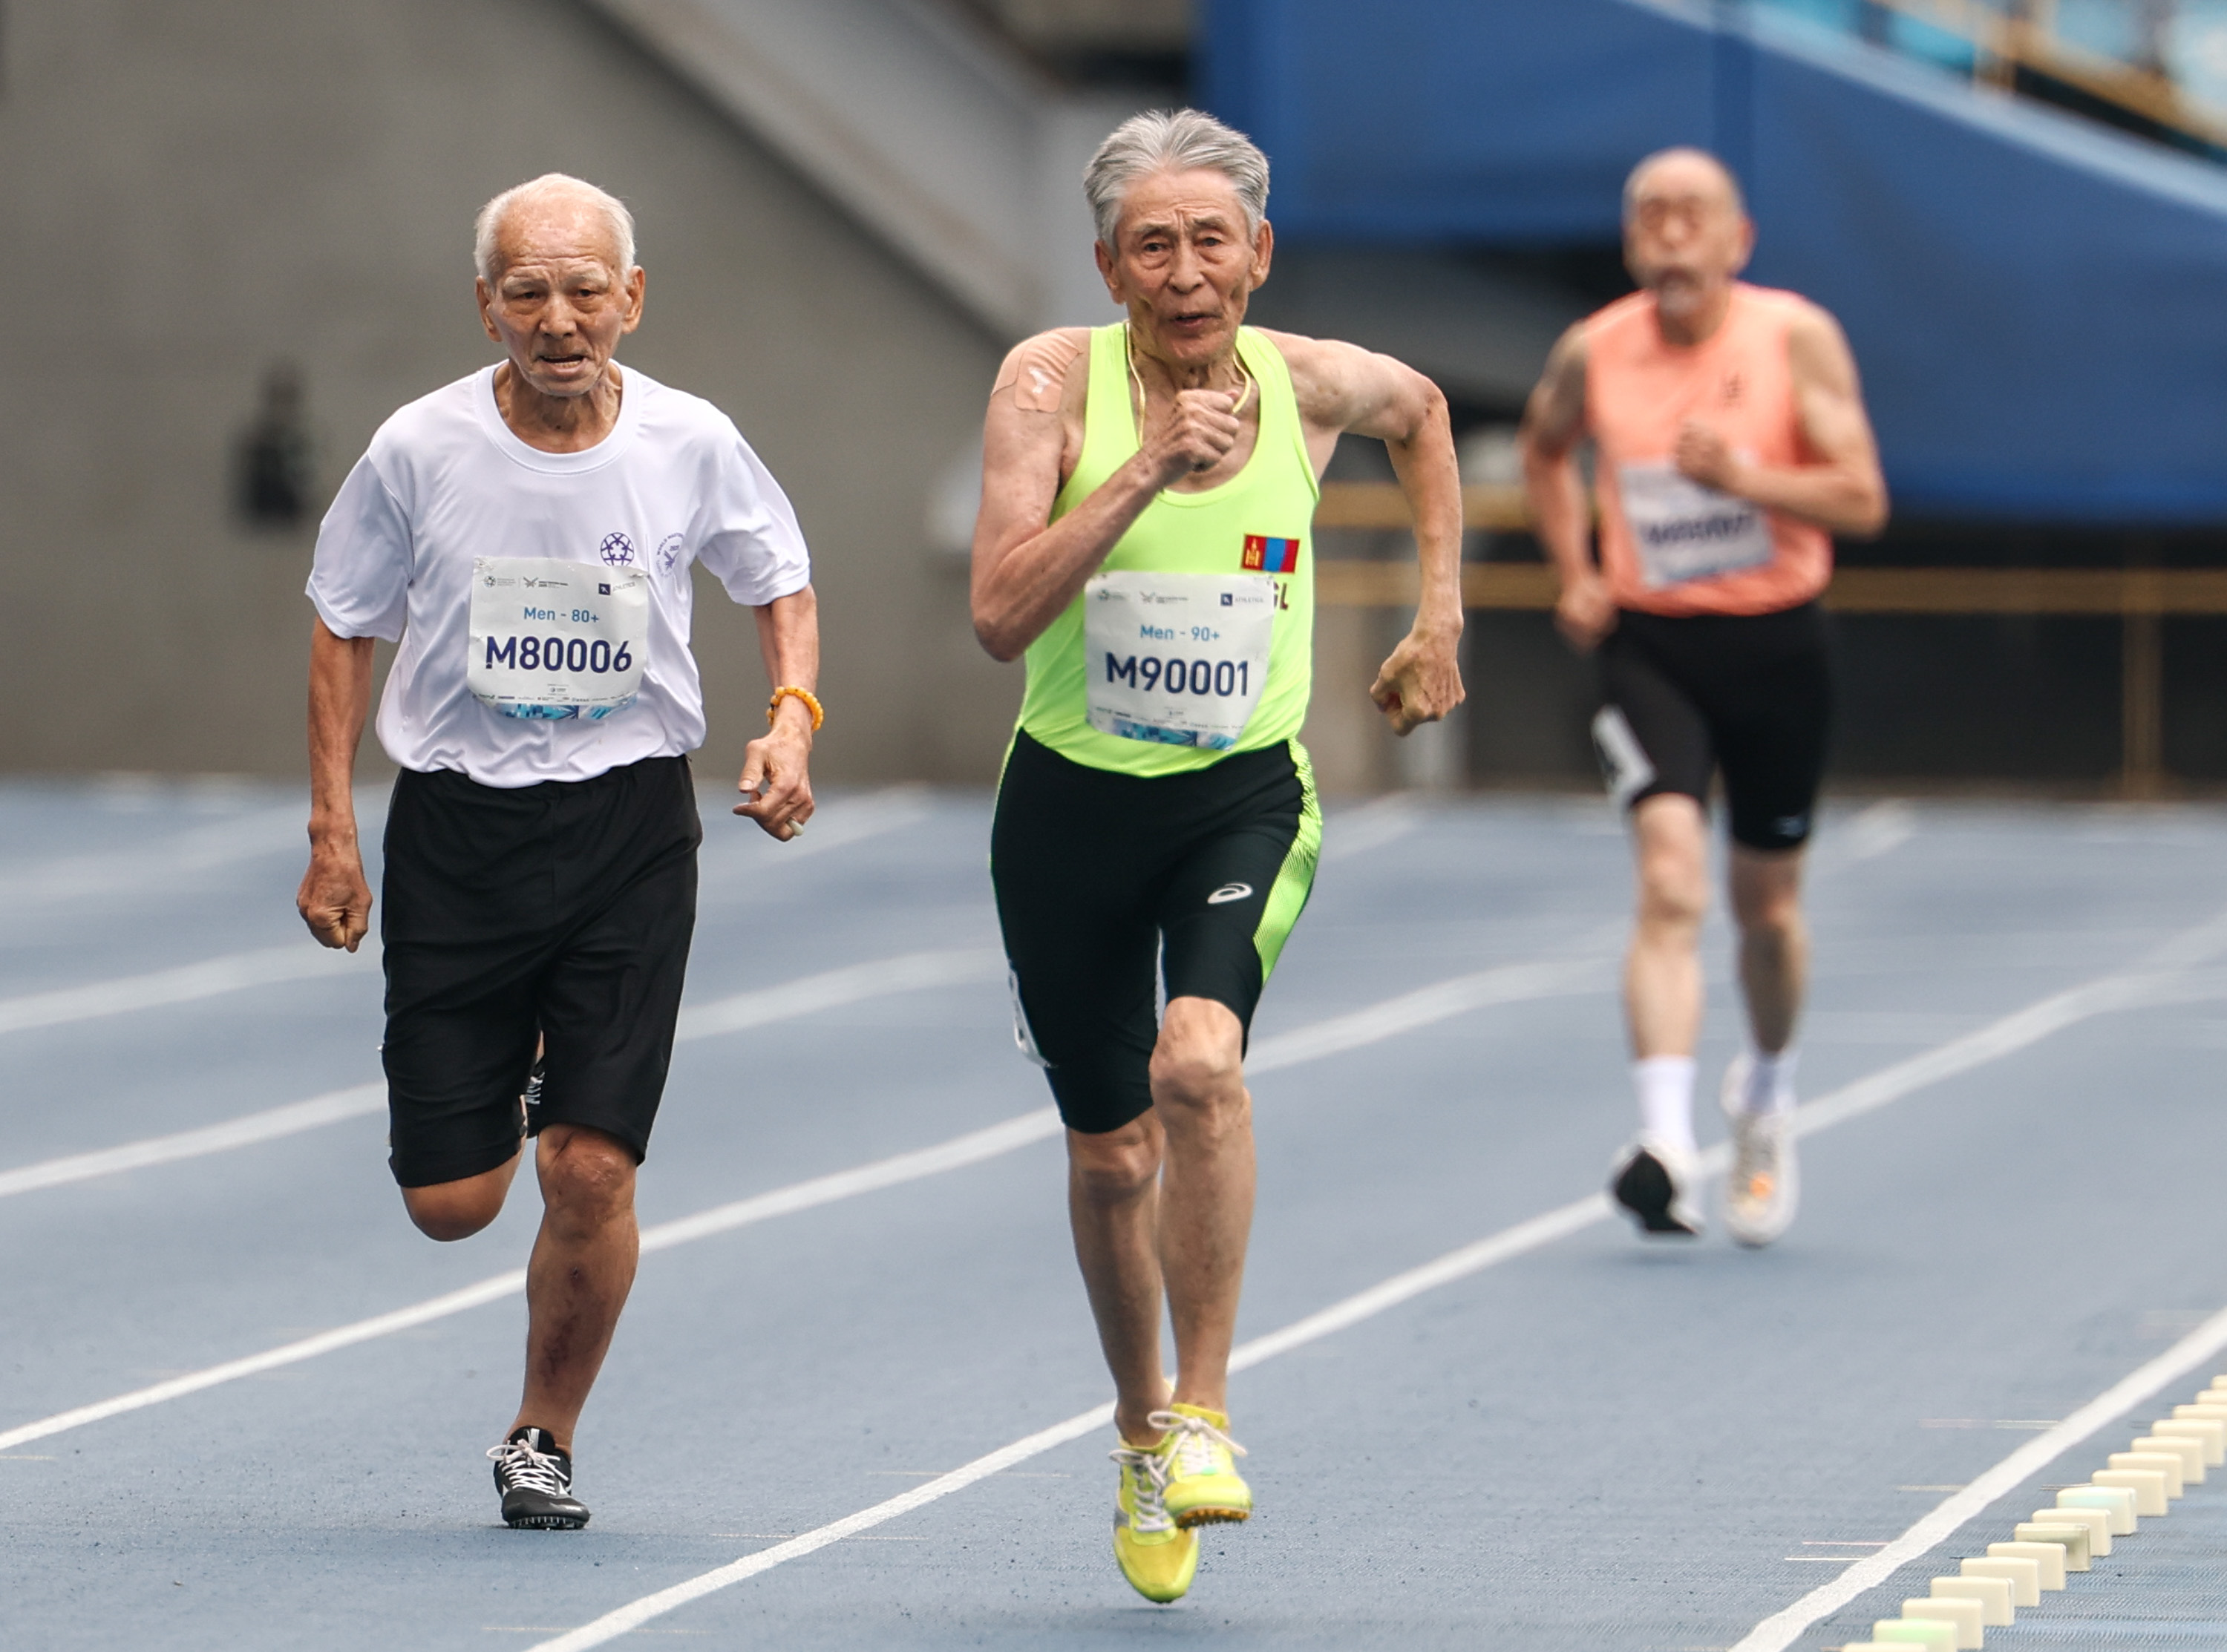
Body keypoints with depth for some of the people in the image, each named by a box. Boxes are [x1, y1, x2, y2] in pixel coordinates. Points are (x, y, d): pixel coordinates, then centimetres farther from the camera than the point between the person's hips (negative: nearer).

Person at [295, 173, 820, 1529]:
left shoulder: (692, 447, -6)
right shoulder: (422, 450, -7)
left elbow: (782, 583, 12)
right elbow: (345, 629, 6)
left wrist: (793, 717, -7)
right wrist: (332, 832, 1)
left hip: (631, 823, 0)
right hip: (458, 821, 0)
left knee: (591, 1174, -10)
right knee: (451, 1203, 1)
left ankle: (547, 1441, 13)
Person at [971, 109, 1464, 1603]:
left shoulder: (1314, 383, -6)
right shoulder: (1055, 382, -13)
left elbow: (1422, 412, 20)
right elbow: (1001, 613, -24)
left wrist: (1440, 615, 17)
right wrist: (1147, 470, -31)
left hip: (1246, 796, 0)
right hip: (1073, 802, 0)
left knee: (1200, 1060, -28)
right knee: (1111, 1154, 10)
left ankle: (1207, 1411, -16)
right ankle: (1143, 1434, 35)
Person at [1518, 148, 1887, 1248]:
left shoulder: (1797, 339, -9)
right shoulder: (1593, 354, -3)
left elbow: (1863, 502, -15)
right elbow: (1544, 447, 21)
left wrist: (1742, 476, -29)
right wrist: (1572, 574, 9)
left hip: (1776, 647, 0)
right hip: (1648, 648, 0)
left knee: (1766, 902, 14)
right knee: (1669, 883, -19)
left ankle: (1766, 1094, 43)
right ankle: (1665, 1144, -30)